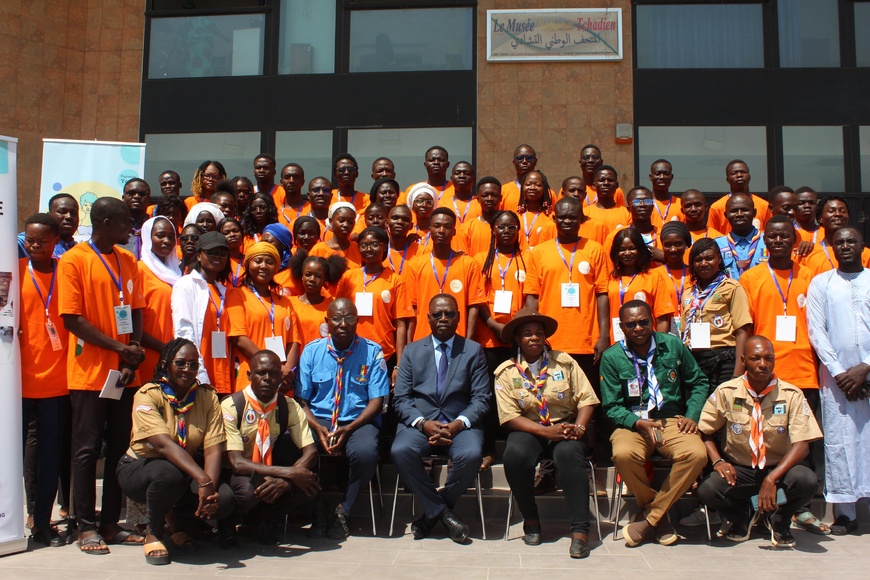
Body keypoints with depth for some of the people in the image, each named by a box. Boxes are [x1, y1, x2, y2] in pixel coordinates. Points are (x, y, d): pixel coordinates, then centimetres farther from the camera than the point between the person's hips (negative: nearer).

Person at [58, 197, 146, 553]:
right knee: (87, 450, 2)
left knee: (120, 447, 9)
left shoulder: (128, 261, 11)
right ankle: (86, 526, 11)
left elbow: (136, 311, 11)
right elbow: (73, 319, -11)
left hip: (125, 372, 5)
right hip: (90, 372, -5)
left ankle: (111, 523, 18)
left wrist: (133, 354, -4)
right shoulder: (74, 260, -6)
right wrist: (120, 348, -14)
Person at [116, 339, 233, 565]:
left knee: (224, 499, -25)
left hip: (188, 472, 3)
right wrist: (203, 480, -42)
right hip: (142, 467, -3)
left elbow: (213, 449, -15)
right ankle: (153, 533, -6)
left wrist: (211, 488, -35)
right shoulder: (147, 395, -16)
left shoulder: (207, 397, -6)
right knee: (169, 474, -37)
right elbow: (164, 444, -31)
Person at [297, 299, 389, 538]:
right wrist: (318, 428, -15)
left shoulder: (372, 352, -1)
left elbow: (376, 401, -2)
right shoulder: (311, 351, 5)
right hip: (318, 421, 2)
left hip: (358, 422, -1)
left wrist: (348, 429, -16)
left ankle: (343, 511, -8)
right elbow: (301, 399, 4)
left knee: (366, 452, -35)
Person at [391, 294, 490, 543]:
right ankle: (442, 512, -12)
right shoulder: (412, 350, 13)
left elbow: (481, 398, 2)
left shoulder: (474, 350, 10)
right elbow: (401, 398, 5)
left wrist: (458, 424, -16)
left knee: (471, 455, -33)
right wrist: (423, 423, -14)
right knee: (400, 451, -31)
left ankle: (433, 512, -6)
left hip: (460, 424, -1)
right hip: (420, 422, 1)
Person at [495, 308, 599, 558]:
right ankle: (530, 518, -7)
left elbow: (586, 399, 1)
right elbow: (510, 416, -7)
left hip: (565, 427, 0)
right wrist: (546, 431, -20)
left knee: (570, 453, -33)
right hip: (529, 430, 0)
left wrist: (579, 428, -18)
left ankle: (580, 529, -28)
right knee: (515, 455, -32)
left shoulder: (564, 361, 6)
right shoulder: (506, 372, 2)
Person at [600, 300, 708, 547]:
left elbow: (698, 383, 15)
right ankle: (660, 515, -7)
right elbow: (611, 406, -1)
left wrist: (692, 415, -1)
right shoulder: (611, 357, 0)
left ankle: (649, 517, -13)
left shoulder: (673, 345, 5)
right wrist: (640, 423, -18)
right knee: (624, 455, -36)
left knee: (697, 454, -30)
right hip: (632, 423, -1)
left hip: (672, 421, 2)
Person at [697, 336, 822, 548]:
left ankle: (780, 521, 2)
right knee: (707, 490, -30)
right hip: (737, 470, 0)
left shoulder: (791, 395, -8)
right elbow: (705, 431, 3)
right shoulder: (726, 392, -6)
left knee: (806, 480, -34)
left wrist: (772, 478, -28)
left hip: (778, 468, 0)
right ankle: (742, 515, 8)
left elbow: (801, 445, -15)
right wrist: (717, 461, -16)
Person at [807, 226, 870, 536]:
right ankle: (845, 512, 3)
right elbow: (816, 331, 3)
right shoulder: (821, 283, 9)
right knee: (840, 441, -2)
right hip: (836, 374, 0)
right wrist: (839, 371, -6)